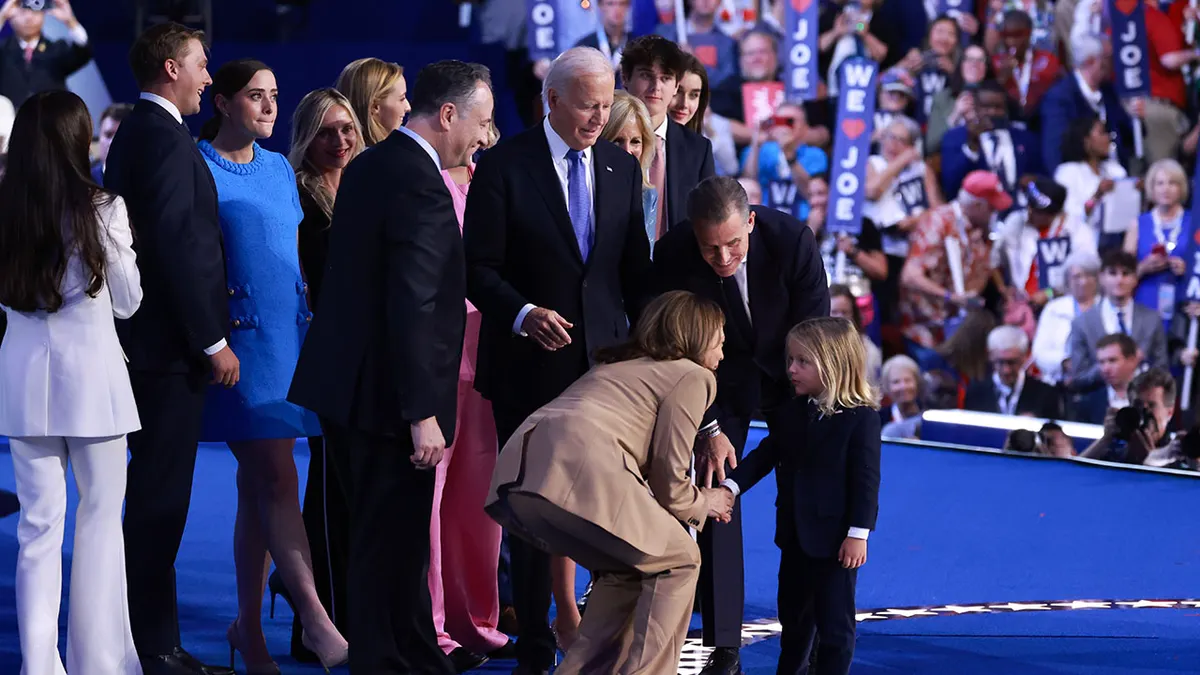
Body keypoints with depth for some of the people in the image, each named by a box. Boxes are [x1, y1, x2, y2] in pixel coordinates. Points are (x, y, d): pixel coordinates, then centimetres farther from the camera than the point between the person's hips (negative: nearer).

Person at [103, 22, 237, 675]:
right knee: (160, 498, -7)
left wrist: (209, 330, 21)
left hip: (150, 342, 10)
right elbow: (177, 244, -21)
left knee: (156, 496, 12)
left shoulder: (134, 133, 17)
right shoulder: (165, 137, -15)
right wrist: (213, 340, -17)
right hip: (172, 348, -10)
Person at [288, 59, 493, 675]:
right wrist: (422, 413, -23)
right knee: (391, 544, -1)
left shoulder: (368, 167, 11)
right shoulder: (419, 185, -19)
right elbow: (411, 309, -24)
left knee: (392, 538, 19)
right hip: (387, 398, -10)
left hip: (345, 387, 10)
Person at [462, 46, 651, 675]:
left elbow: (636, 268, 13)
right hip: (530, 364, -3)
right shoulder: (505, 165, -5)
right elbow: (479, 268, -7)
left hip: (606, 361, 3)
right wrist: (524, 313, -23)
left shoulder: (623, 167, 8)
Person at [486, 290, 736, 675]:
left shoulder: (619, 365, 36)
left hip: (519, 470, 8)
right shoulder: (693, 376, 13)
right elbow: (668, 484, 10)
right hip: (581, 469, -8)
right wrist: (704, 504, 31)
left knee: (628, 565, 27)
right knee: (677, 560, 13)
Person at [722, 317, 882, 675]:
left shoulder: (860, 418, -15)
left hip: (835, 537, -7)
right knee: (793, 615, 20)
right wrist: (731, 487, -6)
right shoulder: (793, 412, 6)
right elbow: (765, 455, 8)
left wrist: (858, 534, -19)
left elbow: (866, 480, -16)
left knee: (834, 620, 0)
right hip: (795, 533, 7)